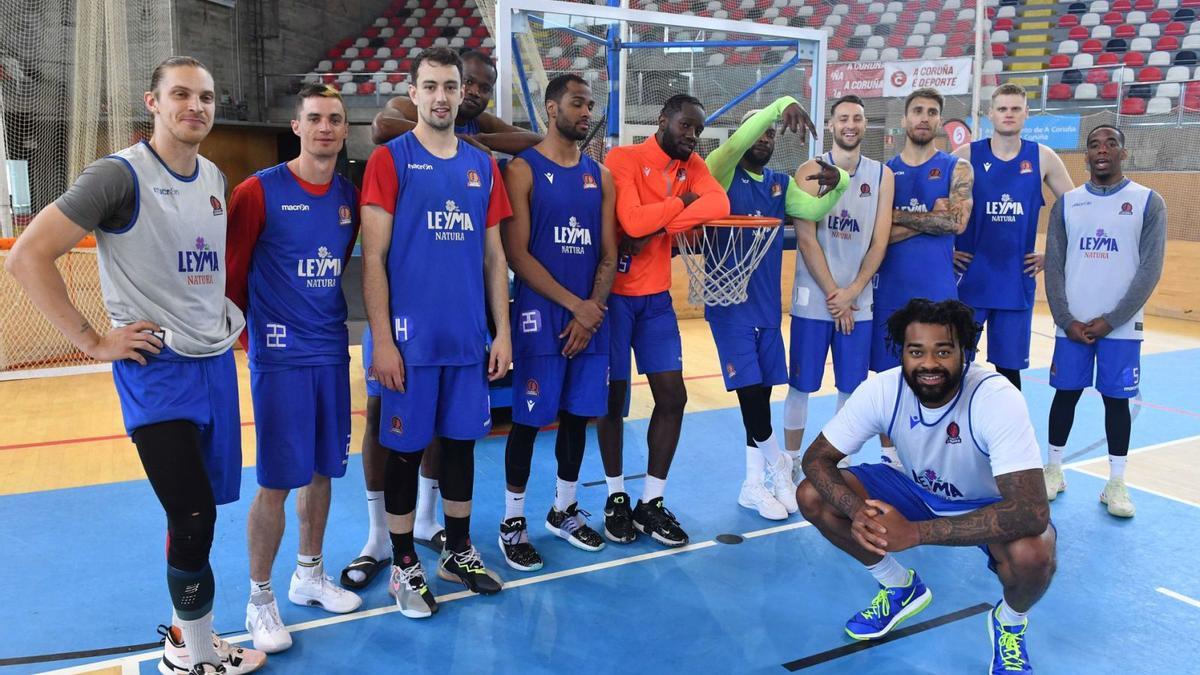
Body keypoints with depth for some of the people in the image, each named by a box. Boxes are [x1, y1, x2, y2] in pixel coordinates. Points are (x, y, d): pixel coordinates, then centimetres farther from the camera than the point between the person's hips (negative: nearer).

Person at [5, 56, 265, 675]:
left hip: (216, 361, 7)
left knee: (201, 510, 12)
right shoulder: (119, 175, -12)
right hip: (155, 368, -7)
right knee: (193, 516, -5)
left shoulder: (216, 178, 10)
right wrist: (93, 341, -14)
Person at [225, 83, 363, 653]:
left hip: (332, 352, 5)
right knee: (277, 481, -1)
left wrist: (323, 315, 15)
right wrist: (254, 330, 4)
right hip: (279, 357, -5)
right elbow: (229, 271, -4)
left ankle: (309, 575, 32)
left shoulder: (349, 195, 7)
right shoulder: (260, 191, -8)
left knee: (322, 471, 14)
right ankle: (260, 598, 17)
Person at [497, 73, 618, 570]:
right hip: (540, 315, -5)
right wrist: (574, 304, -13)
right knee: (528, 418, 0)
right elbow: (517, 255, -11)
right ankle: (512, 522, 15)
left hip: (591, 316, 5)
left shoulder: (600, 175, 12)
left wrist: (593, 309, -6)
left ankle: (564, 510, 29)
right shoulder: (522, 170, -4)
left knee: (578, 414, 12)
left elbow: (608, 254, 10)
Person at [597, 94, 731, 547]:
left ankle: (651, 502, 16)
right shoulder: (623, 159, -10)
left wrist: (658, 228, -23)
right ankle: (616, 497, 21)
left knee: (673, 397, 2)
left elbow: (719, 204, -14)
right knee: (613, 396, 4)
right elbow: (633, 220, -25)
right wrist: (682, 201, -10)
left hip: (657, 297, 5)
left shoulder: (691, 165, 6)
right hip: (614, 295, -5)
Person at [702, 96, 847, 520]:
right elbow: (735, 143, -22)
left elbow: (816, 210, 2)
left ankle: (755, 484, 21)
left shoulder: (781, 185, 12)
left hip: (767, 304, 6)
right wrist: (780, 106, -32)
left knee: (762, 391, 9)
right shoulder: (722, 174, -4)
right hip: (730, 303, -6)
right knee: (750, 390, -9)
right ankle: (778, 466, 13)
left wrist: (838, 181, -16)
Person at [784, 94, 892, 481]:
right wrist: (833, 294, -11)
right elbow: (806, 239, -7)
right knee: (801, 385, 4)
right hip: (813, 300, -2)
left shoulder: (882, 175, 7)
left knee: (851, 387, 8)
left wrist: (851, 292, -9)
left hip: (859, 301, 3)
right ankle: (792, 463, 17)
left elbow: (879, 242, 2)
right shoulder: (810, 171, -1)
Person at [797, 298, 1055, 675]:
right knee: (812, 496, -14)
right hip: (920, 492, 4)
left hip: (990, 506, -3)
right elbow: (817, 458, -17)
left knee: (1032, 554, -37)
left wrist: (915, 533, -45)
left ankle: (1010, 623, 3)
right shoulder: (882, 390, -23)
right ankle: (901, 587, 12)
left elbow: (1031, 510, -40)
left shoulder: (997, 399, -34)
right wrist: (857, 511, -38)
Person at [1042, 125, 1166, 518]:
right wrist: (1066, 320, -6)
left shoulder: (1149, 203, -1)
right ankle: (1054, 470, 20)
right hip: (1072, 323, 2)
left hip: (1120, 325, -1)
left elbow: (1150, 270, -5)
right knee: (1065, 393, 7)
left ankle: (1116, 483, 14)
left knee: (1117, 399, 4)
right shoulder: (1067, 202, 5)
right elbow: (1053, 266, 3)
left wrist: (1110, 321, -11)